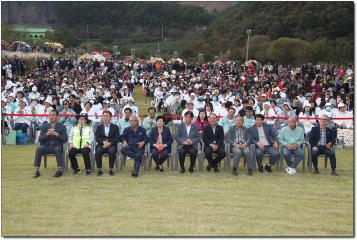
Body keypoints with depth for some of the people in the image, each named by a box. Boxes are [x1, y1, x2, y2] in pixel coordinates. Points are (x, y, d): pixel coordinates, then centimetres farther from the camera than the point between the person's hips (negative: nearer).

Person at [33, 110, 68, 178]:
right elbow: (40, 139, 5)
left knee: (58, 149, -36)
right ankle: (37, 171, -24)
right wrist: (47, 134, -14)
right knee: (39, 149, -29)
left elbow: (65, 139, -5)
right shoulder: (45, 126, 12)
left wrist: (56, 134, -17)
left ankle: (60, 170, -26)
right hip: (46, 146, 2)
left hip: (57, 146, -2)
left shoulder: (62, 127, 6)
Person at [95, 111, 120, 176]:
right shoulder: (99, 127, 17)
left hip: (111, 145, -1)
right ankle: (99, 170, -20)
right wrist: (103, 142, -16)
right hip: (102, 145, 1)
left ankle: (111, 170, -20)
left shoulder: (115, 127, 13)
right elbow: (97, 138, 4)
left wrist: (110, 143, -16)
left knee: (112, 151, -35)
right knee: (98, 151, -32)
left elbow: (117, 138, 1)